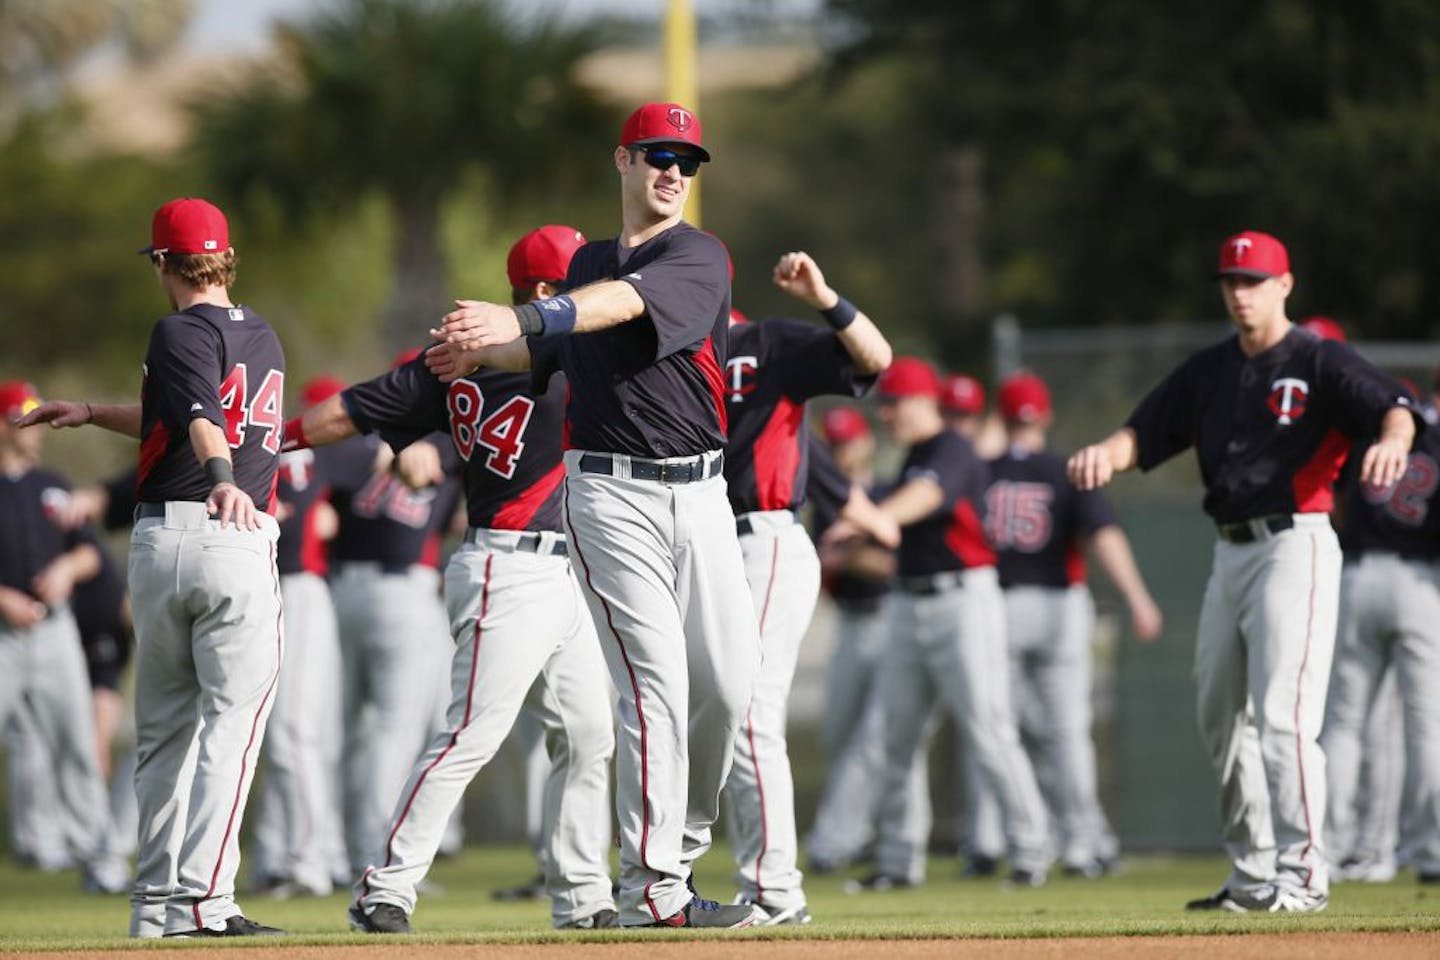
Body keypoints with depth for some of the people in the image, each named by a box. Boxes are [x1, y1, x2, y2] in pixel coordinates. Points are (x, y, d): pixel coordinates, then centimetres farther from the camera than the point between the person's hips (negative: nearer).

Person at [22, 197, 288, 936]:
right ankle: (202, 899, -19)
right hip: (237, 544, 2)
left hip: (158, 542, -2)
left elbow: (200, 415, -22)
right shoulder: (262, 338, 18)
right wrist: (94, 413, 39)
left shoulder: (182, 333, -1)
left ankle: (156, 902, 16)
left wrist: (221, 477, -40)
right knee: (232, 717, -5)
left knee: (164, 728, 11)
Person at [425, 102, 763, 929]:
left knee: (731, 678, -4)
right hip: (611, 492, 0)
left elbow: (628, 302, -20)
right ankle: (652, 888, -11)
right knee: (656, 681, -11)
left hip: (699, 490, 0)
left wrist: (522, 319, -33)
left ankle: (679, 845, 19)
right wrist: (482, 352, 11)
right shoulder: (588, 265, 14)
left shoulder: (698, 257, 0)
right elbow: (546, 351, 30)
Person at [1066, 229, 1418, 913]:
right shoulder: (1208, 371, 16)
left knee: (1282, 715, -16)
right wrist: (1104, 454, -13)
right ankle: (1253, 876, 20)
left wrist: (1391, 440, -43)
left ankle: (1302, 875, -14)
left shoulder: (1320, 362, -3)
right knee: (1221, 719, 11)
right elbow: (1143, 435, 11)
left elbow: (1392, 409, -18)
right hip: (1230, 551, 8)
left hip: (1294, 544, -8)